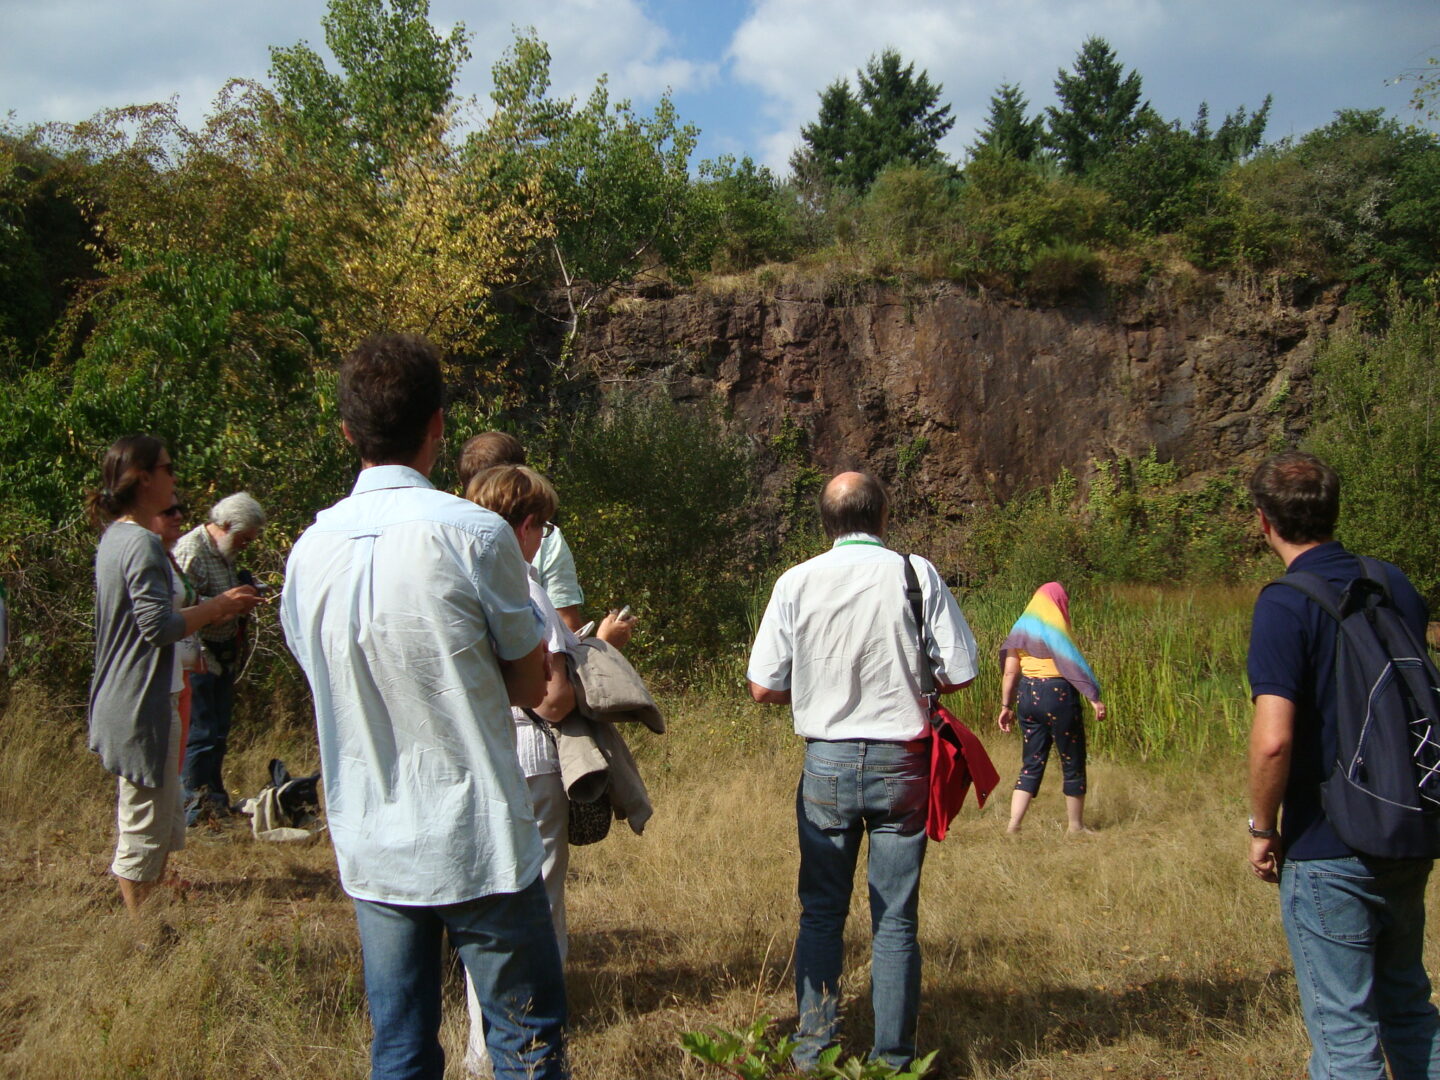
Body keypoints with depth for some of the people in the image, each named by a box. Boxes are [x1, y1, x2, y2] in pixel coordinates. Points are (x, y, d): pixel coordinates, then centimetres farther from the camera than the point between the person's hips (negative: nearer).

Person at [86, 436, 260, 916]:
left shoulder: (116, 537, 13)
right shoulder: (141, 543, -18)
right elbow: (159, 626, -23)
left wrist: (210, 609, 13)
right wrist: (217, 606, -11)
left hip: (122, 702, 11)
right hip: (141, 708, -11)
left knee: (165, 832, 18)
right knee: (144, 837, 0)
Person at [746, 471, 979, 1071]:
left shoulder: (796, 582, -4)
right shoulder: (917, 574, -7)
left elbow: (763, 688, -3)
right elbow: (959, 674, -5)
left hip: (826, 763, 1)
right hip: (901, 764, -1)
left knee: (821, 913, 13)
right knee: (895, 920, 8)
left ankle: (813, 1049, 20)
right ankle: (893, 1057, 16)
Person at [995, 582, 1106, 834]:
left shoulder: (1021, 628, 8)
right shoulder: (1055, 629, -10)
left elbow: (1009, 672, 7)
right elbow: (1074, 666, -14)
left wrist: (1006, 705, 12)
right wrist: (1095, 698, -13)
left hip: (1027, 695, 6)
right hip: (1058, 695, -6)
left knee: (1032, 763, 11)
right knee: (1073, 763, 7)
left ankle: (1013, 825, 3)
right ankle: (1076, 825, 15)